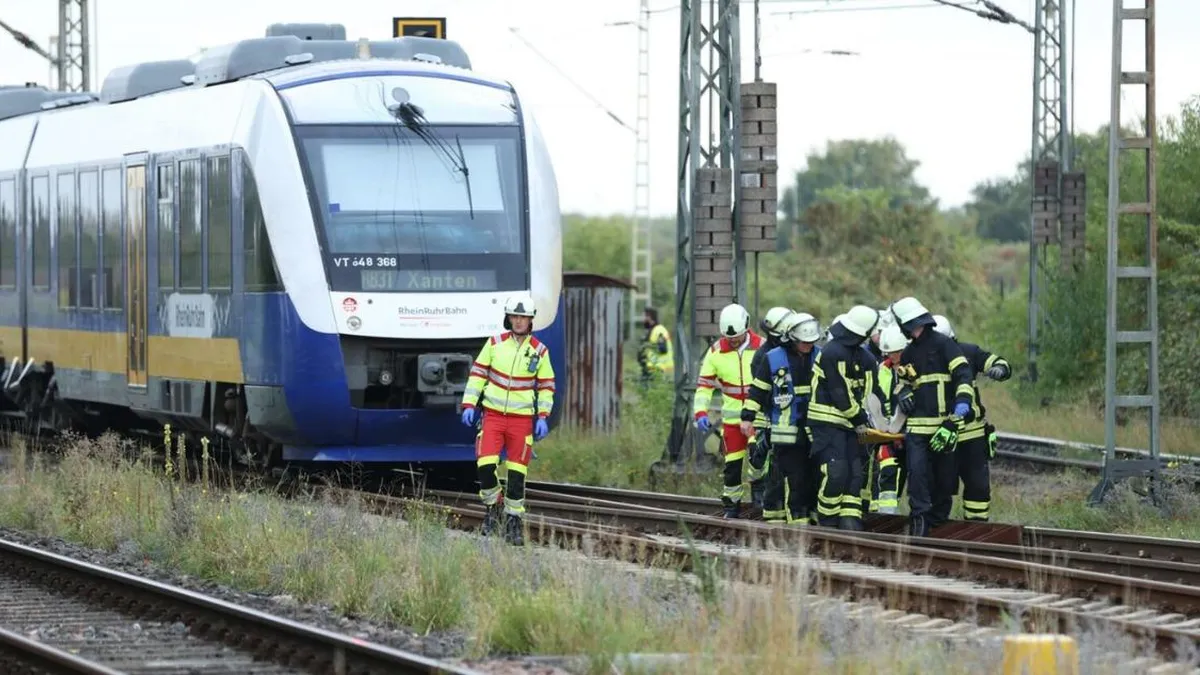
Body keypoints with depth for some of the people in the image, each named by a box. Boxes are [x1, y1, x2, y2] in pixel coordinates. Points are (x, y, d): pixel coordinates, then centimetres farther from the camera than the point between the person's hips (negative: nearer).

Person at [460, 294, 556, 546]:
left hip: (522, 419, 0)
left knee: (517, 474, -1)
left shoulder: (539, 351, 2)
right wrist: (469, 405, -2)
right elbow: (477, 373, 6)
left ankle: (513, 521, 12)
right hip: (493, 415, 0)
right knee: (485, 465, -15)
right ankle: (492, 507, 9)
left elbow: (546, 387, 9)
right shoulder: (494, 344, 1)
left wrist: (542, 417, 0)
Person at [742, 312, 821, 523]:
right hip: (785, 429, -5)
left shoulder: (818, 357, 9)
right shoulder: (773, 359, -2)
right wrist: (747, 416, -2)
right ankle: (797, 517, -8)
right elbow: (757, 389, 2)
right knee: (793, 476, -10)